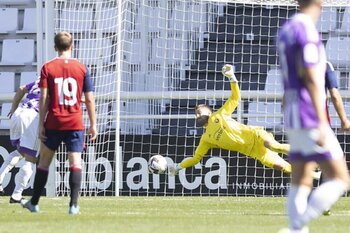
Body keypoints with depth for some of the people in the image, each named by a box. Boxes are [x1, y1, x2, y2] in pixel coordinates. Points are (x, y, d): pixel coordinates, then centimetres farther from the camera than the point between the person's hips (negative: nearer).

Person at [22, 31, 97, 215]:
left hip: (53, 123, 0)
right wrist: (93, 125, 9)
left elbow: (43, 98, -6)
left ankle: (34, 203, 18)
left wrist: (41, 124, -2)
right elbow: (89, 99, 2)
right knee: (75, 162, -3)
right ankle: (74, 205, -13)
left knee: (44, 161, 12)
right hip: (75, 124, 0)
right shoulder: (81, 68, 2)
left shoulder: (47, 68, -1)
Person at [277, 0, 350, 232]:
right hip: (310, 118, -9)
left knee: (301, 183, 9)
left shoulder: (287, 29, 15)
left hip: (293, 118, 10)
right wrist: (322, 123, -22)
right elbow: (312, 79, -20)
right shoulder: (307, 31, -14)